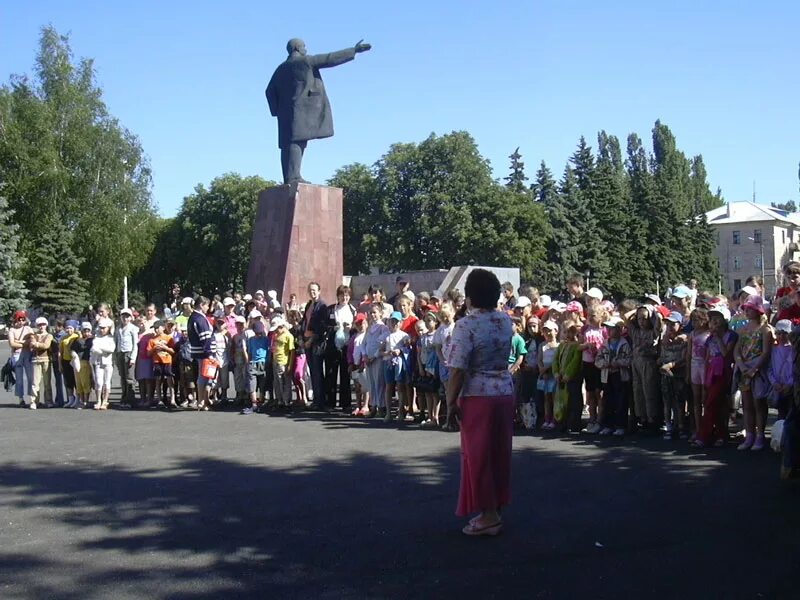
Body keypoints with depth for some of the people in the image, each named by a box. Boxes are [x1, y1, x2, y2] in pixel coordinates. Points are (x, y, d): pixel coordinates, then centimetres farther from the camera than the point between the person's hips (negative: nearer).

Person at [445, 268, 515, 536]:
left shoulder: (466, 325, -16)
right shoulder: (506, 320, 5)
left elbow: (457, 371, -18)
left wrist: (451, 403, -10)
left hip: (478, 396, -7)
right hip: (506, 392, 7)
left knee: (478, 455, 4)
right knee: (499, 453, 15)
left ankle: (488, 516, 8)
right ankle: (495, 509, 25)